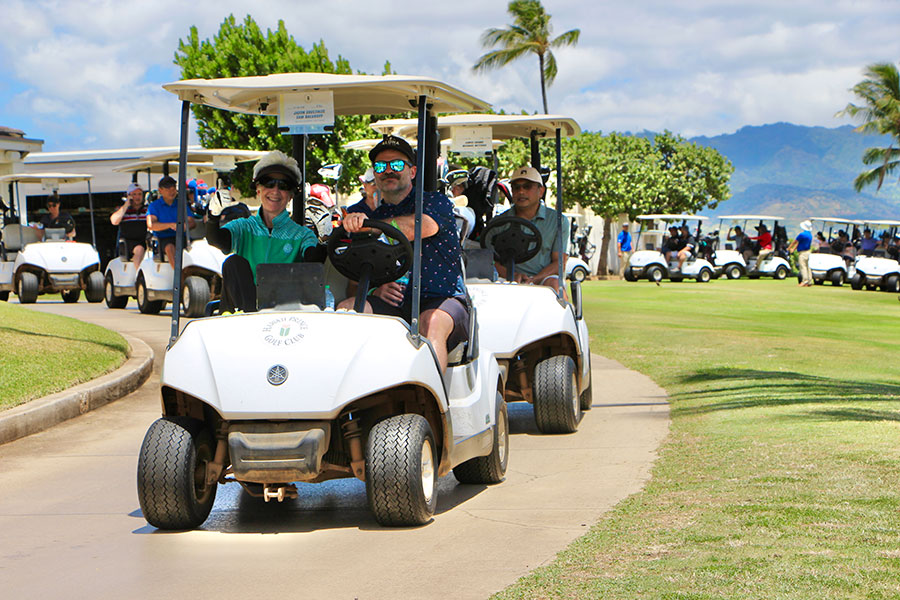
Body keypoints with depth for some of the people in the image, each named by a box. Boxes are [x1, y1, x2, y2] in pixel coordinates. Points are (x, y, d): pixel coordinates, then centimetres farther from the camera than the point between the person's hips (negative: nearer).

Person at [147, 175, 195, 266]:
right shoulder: (154, 206, 8)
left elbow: (192, 222, 7)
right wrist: (170, 225, -21)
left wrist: (184, 226, -19)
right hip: (163, 238, -3)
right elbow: (150, 225, -7)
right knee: (170, 247, -36)